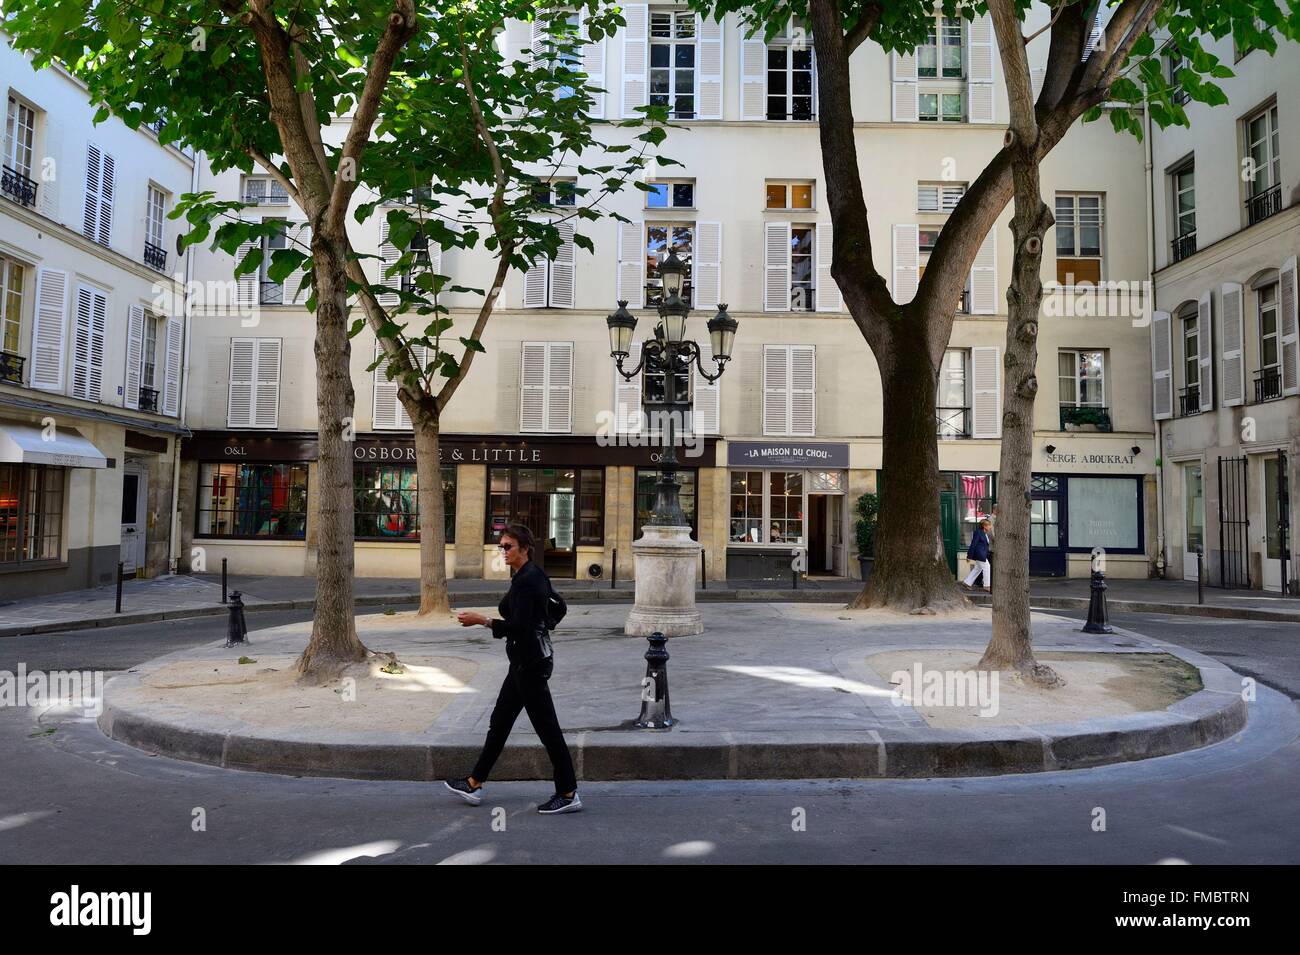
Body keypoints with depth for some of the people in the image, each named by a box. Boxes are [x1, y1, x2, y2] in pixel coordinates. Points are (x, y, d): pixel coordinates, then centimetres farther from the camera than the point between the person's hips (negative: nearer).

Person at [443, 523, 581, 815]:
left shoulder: (525, 580, -19)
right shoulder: (535, 574, 11)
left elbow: (518, 627, -25)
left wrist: (481, 621, -19)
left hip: (529, 662, -11)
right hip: (527, 659, 11)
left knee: (546, 727, -3)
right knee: (500, 721, 17)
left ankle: (568, 794, 6)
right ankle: (474, 783, 27)